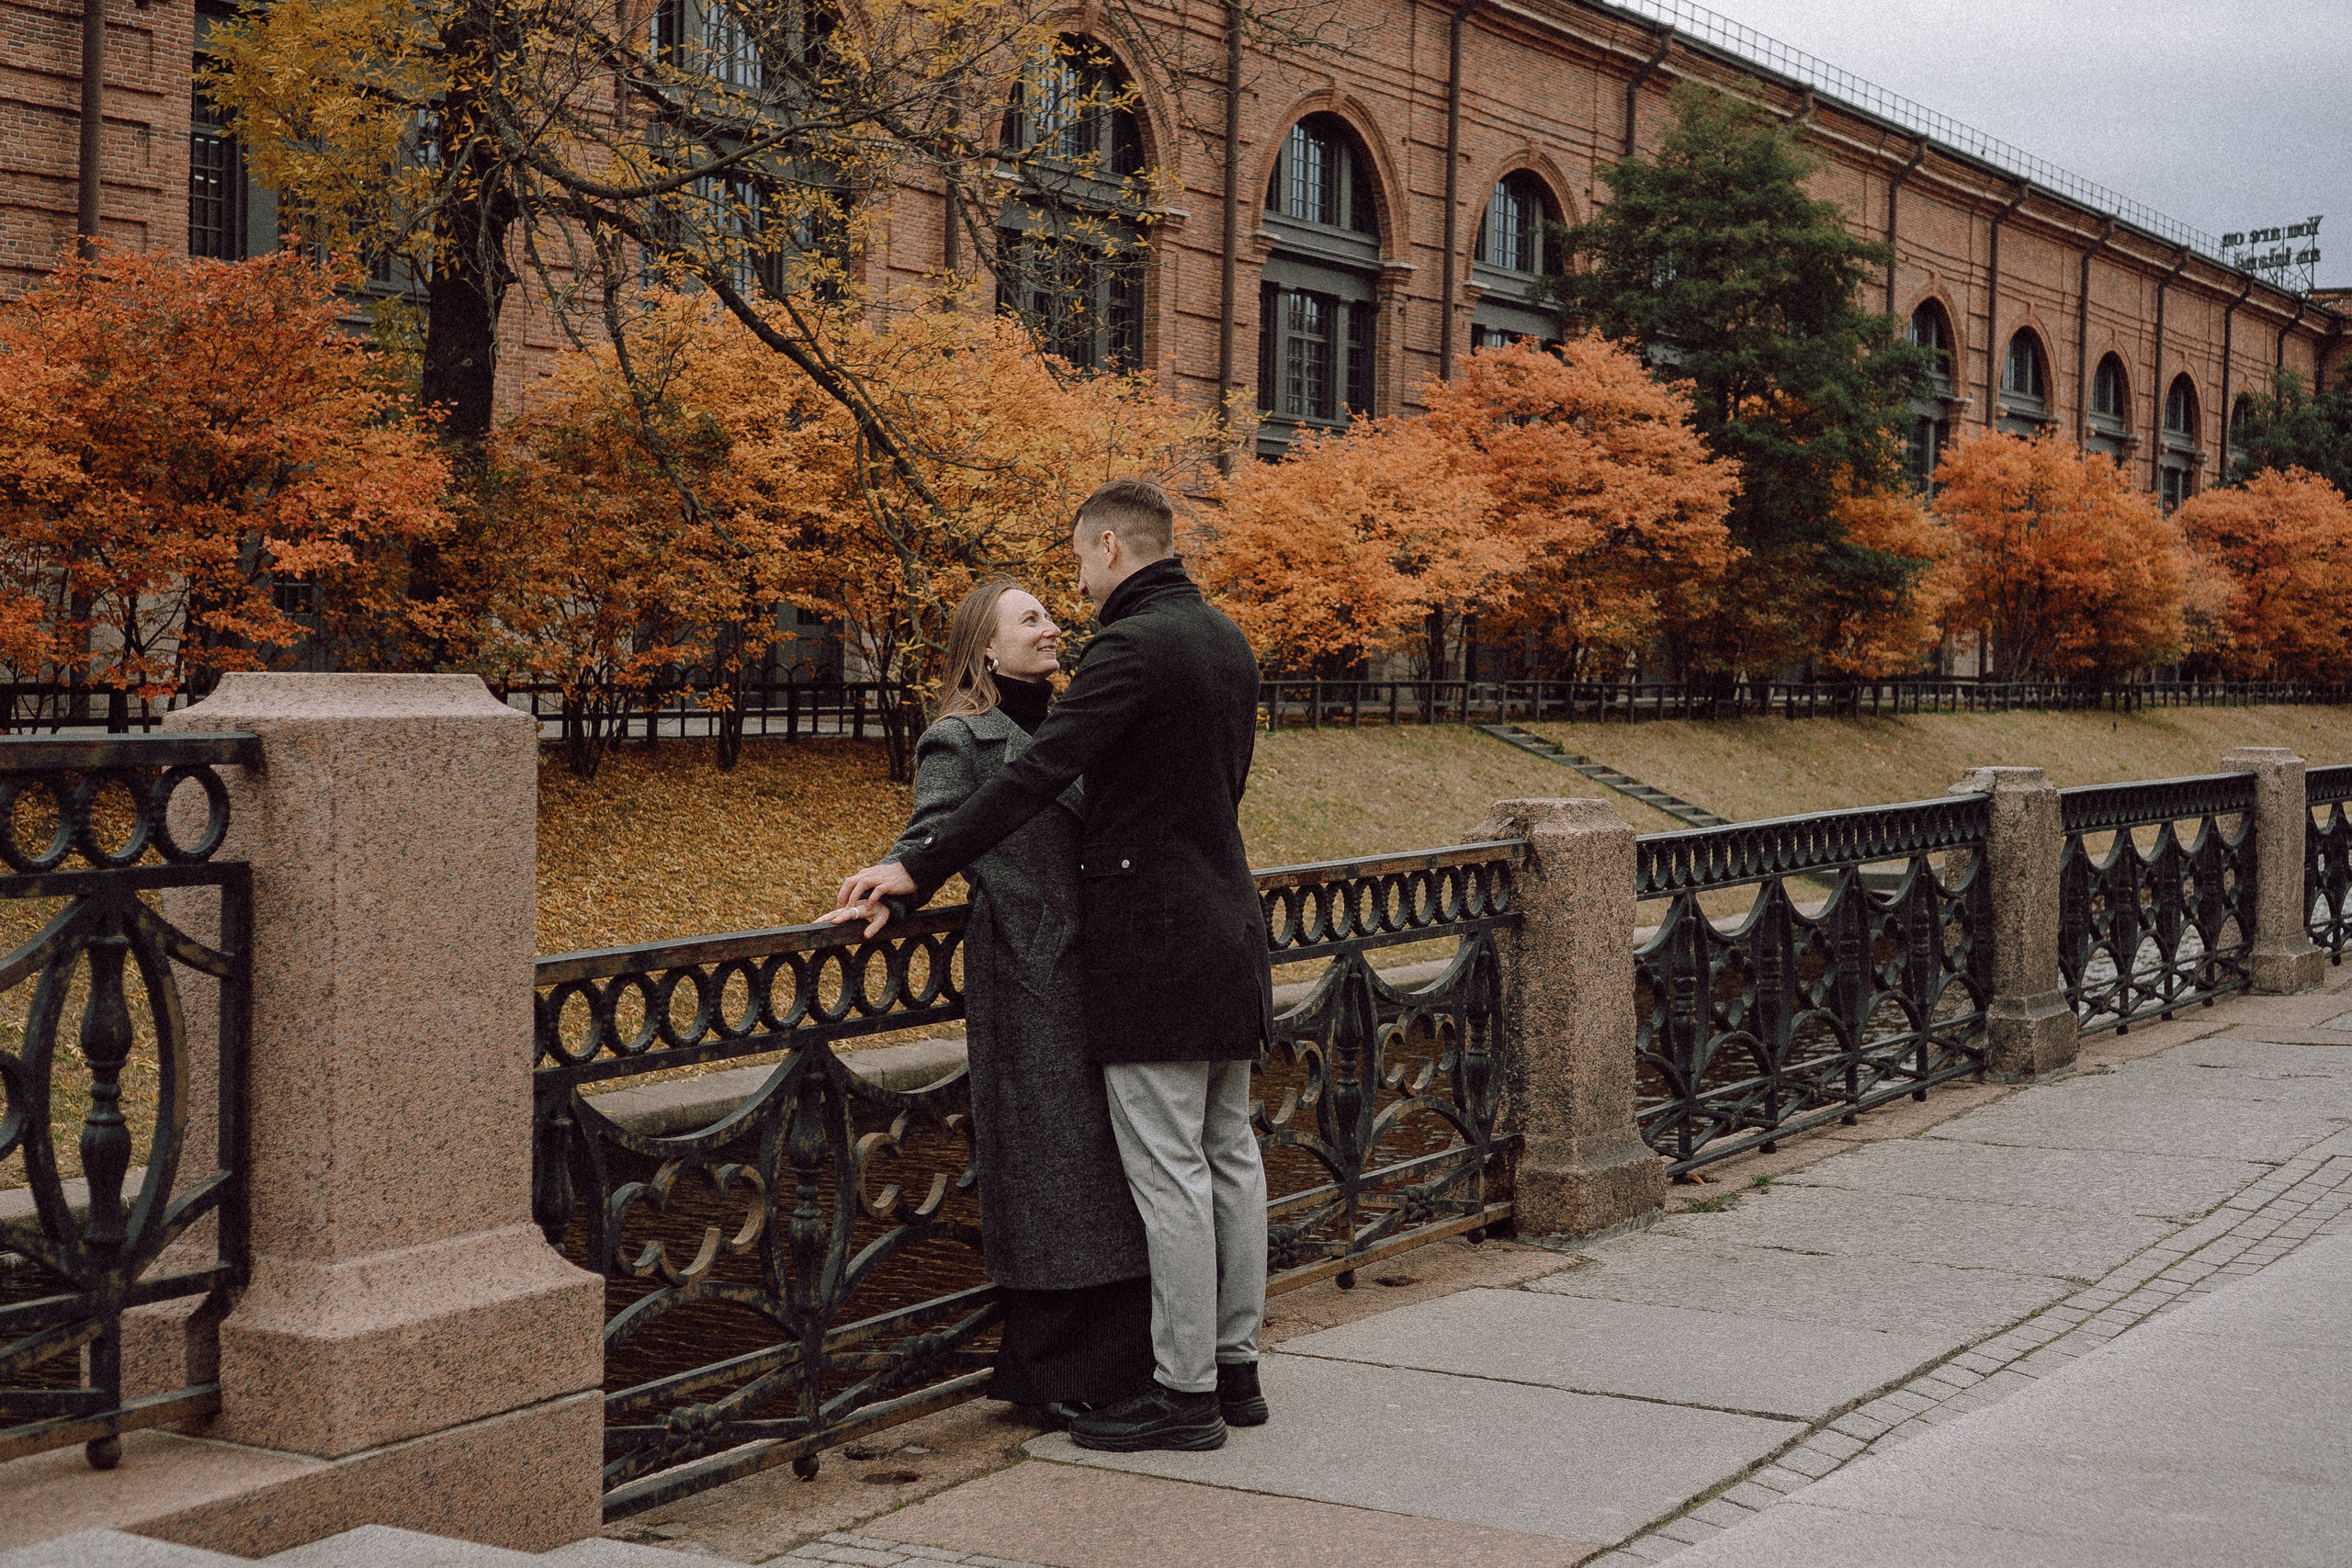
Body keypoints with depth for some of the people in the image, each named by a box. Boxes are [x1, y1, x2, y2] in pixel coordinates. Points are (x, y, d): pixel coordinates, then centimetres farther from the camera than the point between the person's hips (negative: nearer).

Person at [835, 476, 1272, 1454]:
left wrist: (919, 871, -23)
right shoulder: (1225, 641, 14)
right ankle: (1234, 1367, 21)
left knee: (1167, 1169, -5)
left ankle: (1184, 1391, 1)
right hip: (1225, 928, 10)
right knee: (1229, 1153, 13)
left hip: (1152, 945, -9)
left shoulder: (1134, 646, -15)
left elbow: (1037, 776, -23)